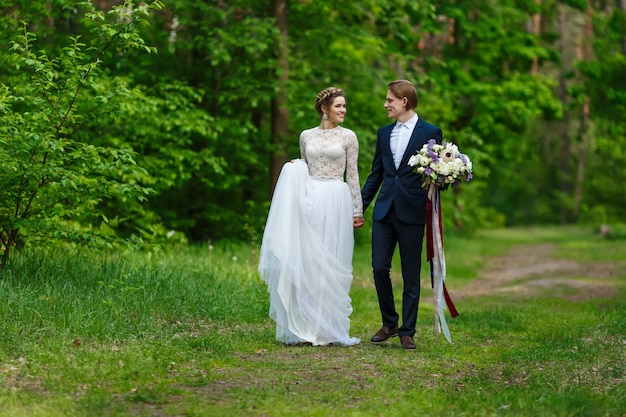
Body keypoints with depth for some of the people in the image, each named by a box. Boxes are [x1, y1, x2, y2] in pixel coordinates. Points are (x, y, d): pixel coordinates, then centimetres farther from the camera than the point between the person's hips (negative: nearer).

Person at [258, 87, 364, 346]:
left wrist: (357, 211, 1)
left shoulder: (348, 137, 5)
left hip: (336, 201, -2)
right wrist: (294, 171, 1)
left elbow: (353, 175, 4)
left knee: (332, 264, -2)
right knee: (306, 262, -1)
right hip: (310, 200, 2)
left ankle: (329, 328, 4)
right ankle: (304, 327, 3)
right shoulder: (306, 136, 11)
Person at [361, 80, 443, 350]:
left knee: (411, 276, 2)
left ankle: (407, 332, 12)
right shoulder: (383, 133, 14)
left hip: (412, 213, -4)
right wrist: (359, 206, 13)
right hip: (384, 212, 4)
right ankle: (389, 324, 18)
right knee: (379, 268, -1)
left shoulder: (430, 133, 0)